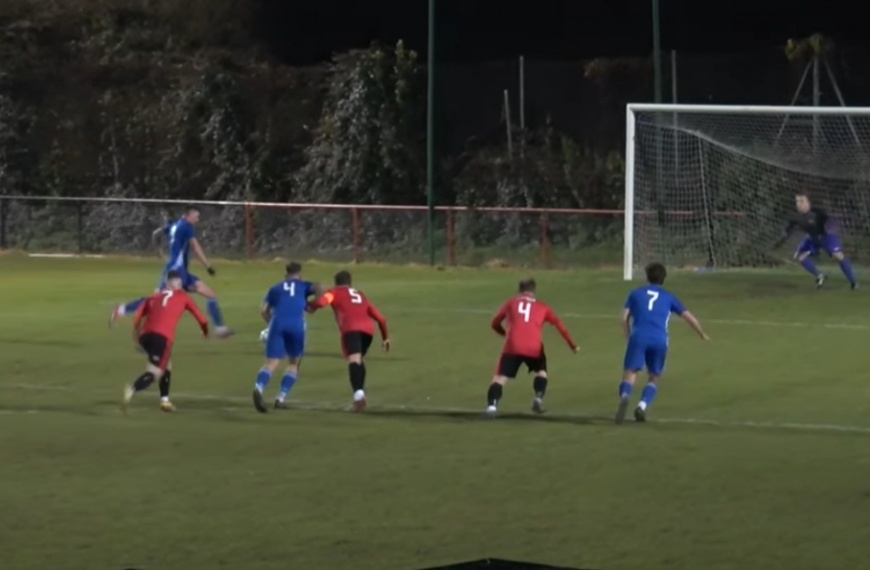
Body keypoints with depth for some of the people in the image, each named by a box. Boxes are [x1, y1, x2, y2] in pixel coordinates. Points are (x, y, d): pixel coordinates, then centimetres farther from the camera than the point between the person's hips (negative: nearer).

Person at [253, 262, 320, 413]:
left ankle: (259, 388, -37)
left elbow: (264, 311, 20)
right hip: (296, 325, -1)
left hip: (278, 324, 1)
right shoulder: (304, 286, 24)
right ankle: (281, 398, 5)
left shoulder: (275, 289, 28)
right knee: (293, 363, 18)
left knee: (271, 362, -7)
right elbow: (317, 288, 2)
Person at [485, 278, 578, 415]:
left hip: (513, 347, -1)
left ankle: (492, 405, -20)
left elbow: (495, 323, 28)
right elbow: (559, 325, 18)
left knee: (500, 377, 2)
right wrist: (572, 345, 25)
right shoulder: (542, 307, 21)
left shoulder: (511, 303, 22)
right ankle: (539, 398, 3)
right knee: (541, 372, 26)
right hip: (534, 348, 1)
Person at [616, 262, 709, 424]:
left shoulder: (636, 293, 22)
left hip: (638, 337, -1)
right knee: (654, 378, 16)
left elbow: (625, 318, 12)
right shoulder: (668, 297, 23)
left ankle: (625, 396, -41)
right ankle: (642, 405, -8)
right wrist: (702, 334, 38)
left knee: (629, 374, -7)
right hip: (660, 340, 1)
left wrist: (629, 337, 25)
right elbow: (689, 317, 24)